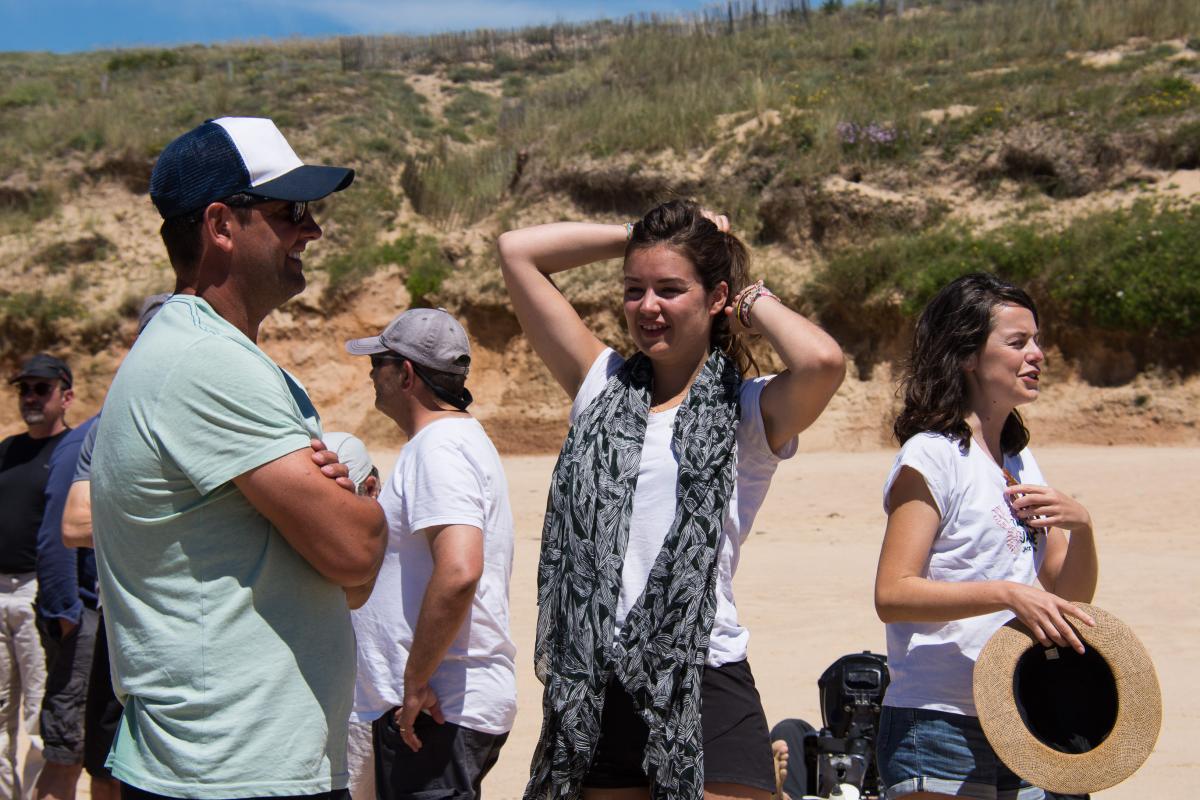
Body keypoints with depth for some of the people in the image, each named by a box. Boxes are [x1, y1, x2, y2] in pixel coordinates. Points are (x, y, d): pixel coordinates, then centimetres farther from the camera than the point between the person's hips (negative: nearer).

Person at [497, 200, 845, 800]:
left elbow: (823, 361, -23)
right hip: (591, 690, 4)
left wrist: (753, 300, -4)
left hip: (703, 686, -4)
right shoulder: (602, 385, 12)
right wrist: (639, 235, 12)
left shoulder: (749, 410, 0)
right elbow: (517, 250, 11)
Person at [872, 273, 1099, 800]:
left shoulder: (1021, 460, 14)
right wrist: (1007, 593, -26)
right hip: (939, 730, -7)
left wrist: (1081, 527, -4)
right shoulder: (932, 455, -10)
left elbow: (1071, 594, 15)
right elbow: (892, 594, -18)